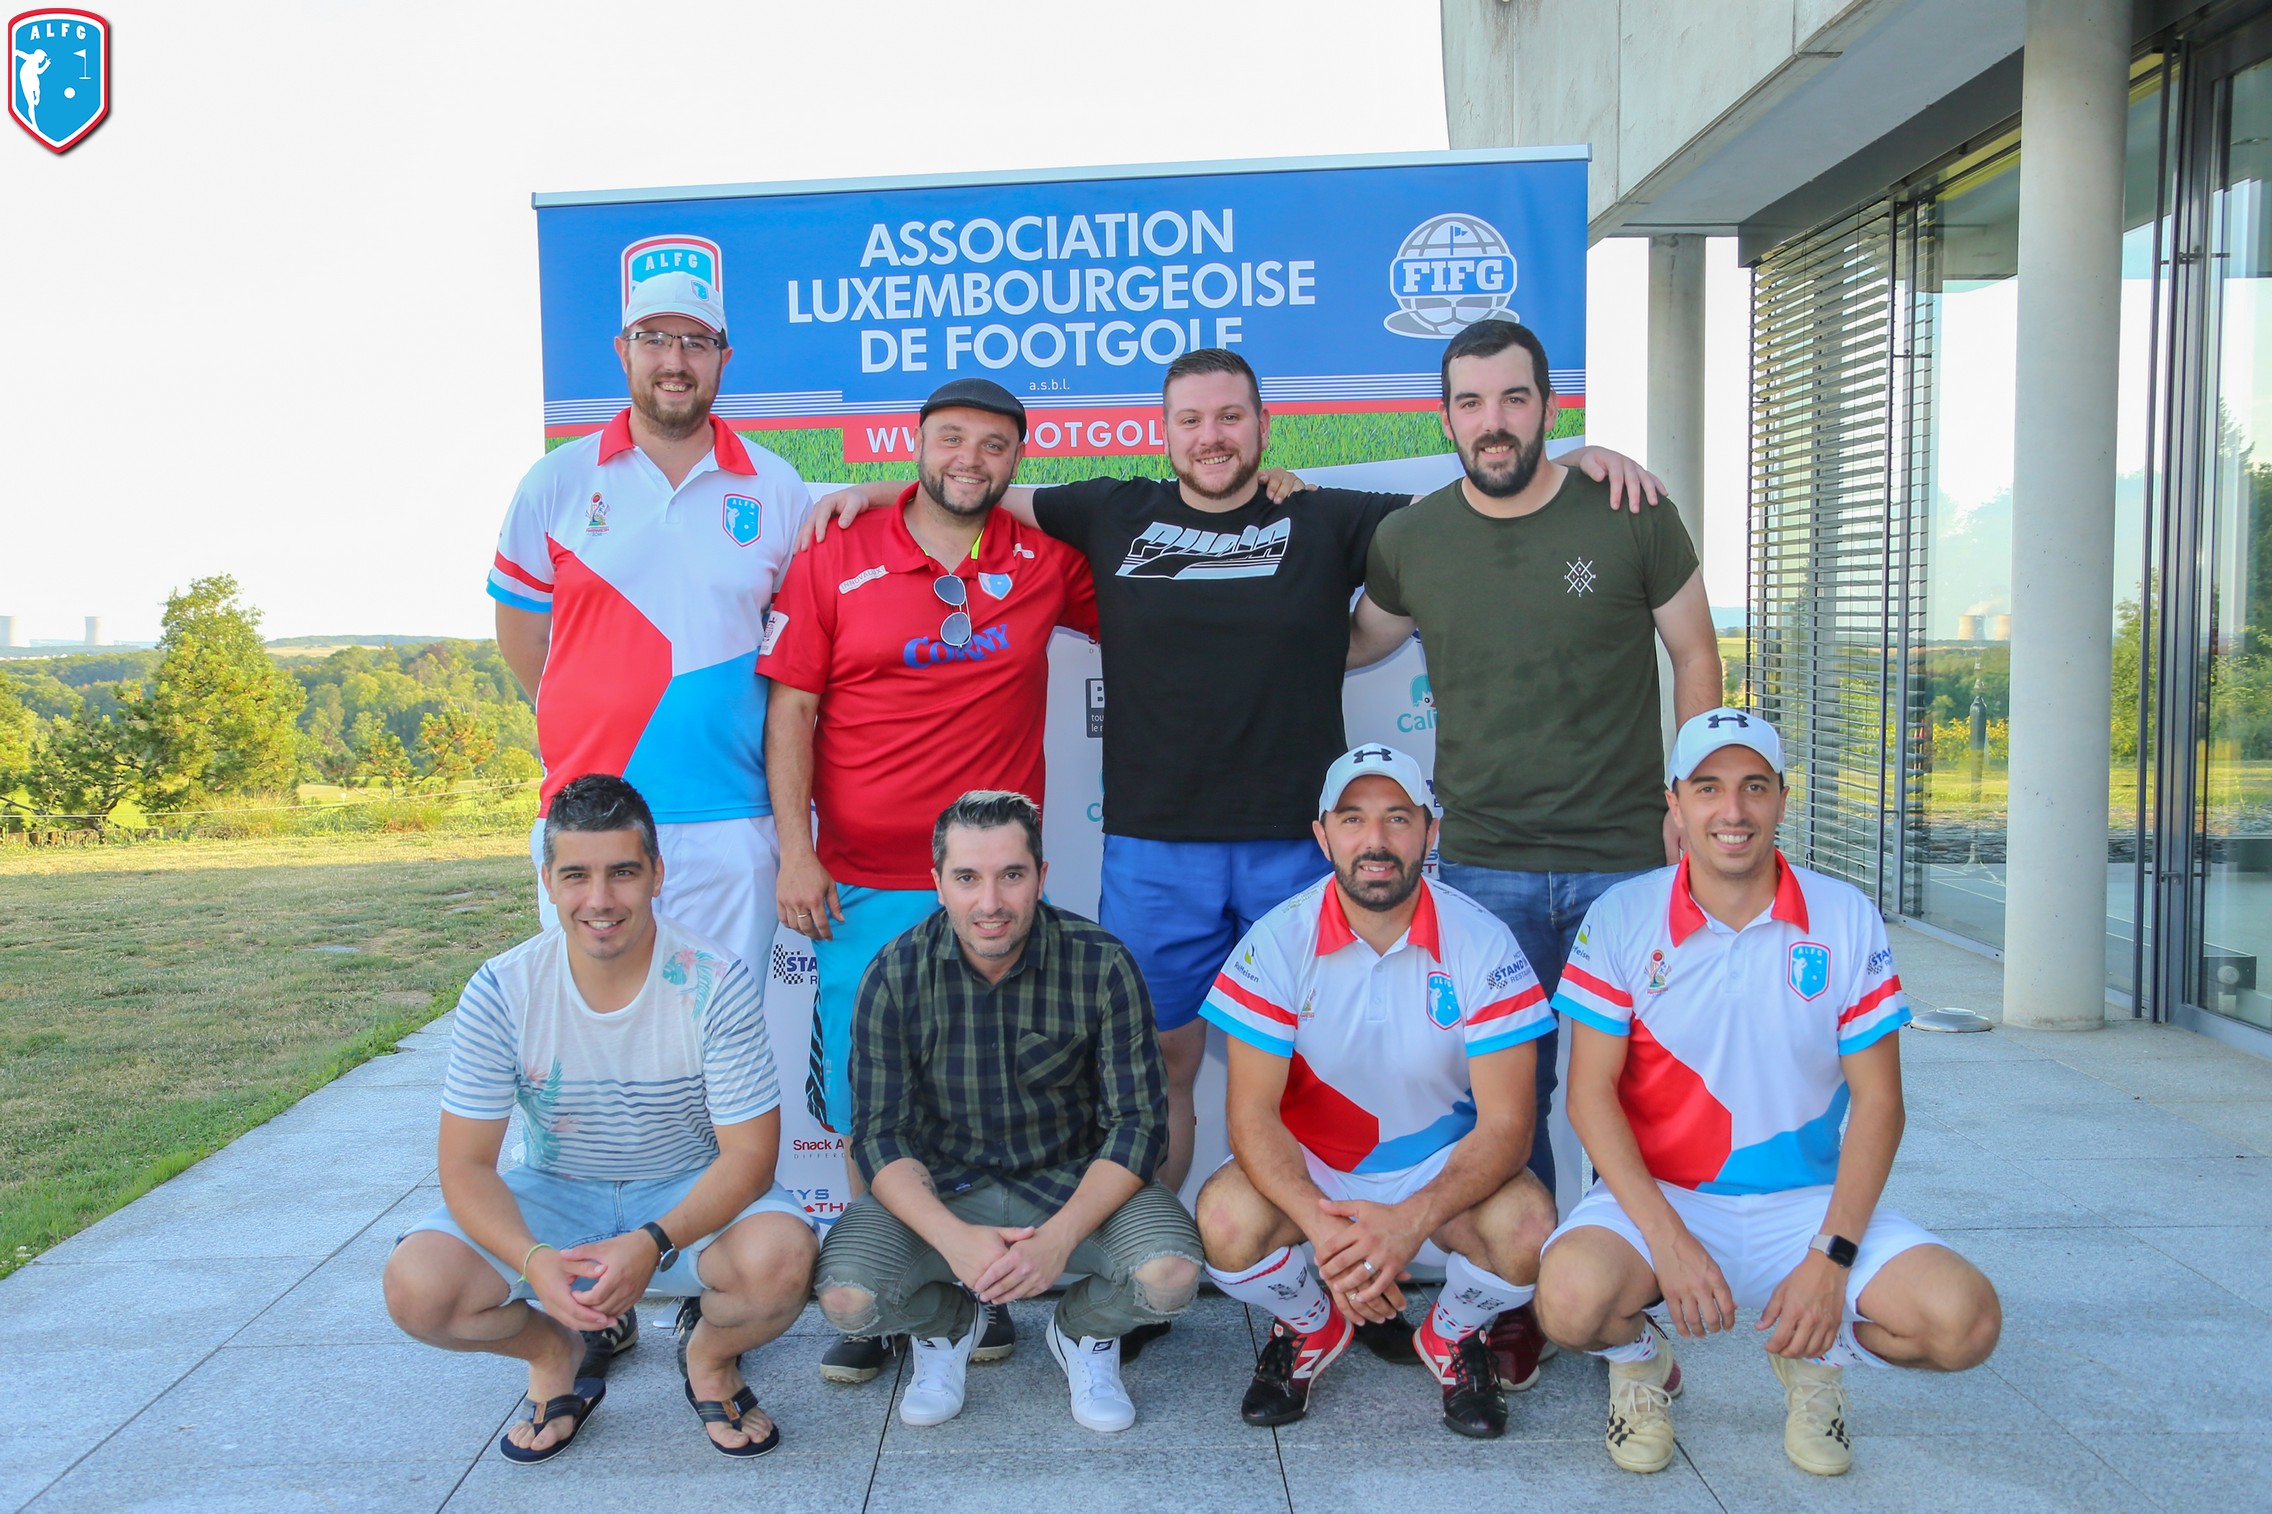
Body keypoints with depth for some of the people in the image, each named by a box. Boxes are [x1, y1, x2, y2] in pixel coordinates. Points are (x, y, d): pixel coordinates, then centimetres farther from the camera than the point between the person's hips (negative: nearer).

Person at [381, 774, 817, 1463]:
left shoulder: (715, 984, -20)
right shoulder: (501, 992, -15)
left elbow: (749, 1155, -18)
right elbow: (466, 1163, -12)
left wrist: (653, 1244, -35)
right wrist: (532, 1259, -32)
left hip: (692, 1195, -2)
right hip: (552, 1196, 2)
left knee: (780, 1258, -33)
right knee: (416, 1285, -24)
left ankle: (710, 1354, 6)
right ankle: (554, 1354, 11)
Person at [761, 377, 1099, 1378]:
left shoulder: (1047, 564, 5)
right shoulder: (836, 559, 1)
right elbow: (791, 708, 0)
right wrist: (795, 850, -6)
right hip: (865, 884, -1)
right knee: (868, 1104, 6)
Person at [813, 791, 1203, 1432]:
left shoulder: (1101, 965, -14)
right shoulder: (896, 975, -11)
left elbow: (1138, 1122, -12)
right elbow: (881, 1134, -10)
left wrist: (1059, 1238, -27)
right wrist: (953, 1237, -29)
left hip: (1075, 1182, 0)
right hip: (939, 1188, 1)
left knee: (1171, 1275, -28)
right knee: (845, 1295, -25)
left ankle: (1084, 1330, 10)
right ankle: (945, 1324, 12)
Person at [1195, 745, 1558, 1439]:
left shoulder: (1481, 942, -14)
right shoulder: (1278, 941, -13)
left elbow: (1506, 1123, -17)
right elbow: (1252, 1111, -16)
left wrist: (1411, 1220, -35)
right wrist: (1321, 1226, -34)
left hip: (1444, 1168, 0)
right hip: (1308, 1171, 0)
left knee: (1528, 1225, -30)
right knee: (1226, 1220, -30)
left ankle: (1452, 1334, 8)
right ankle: (1310, 1329, 7)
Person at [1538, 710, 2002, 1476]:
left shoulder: (1846, 919, -1)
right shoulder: (1621, 918, -5)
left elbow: (1877, 1100, -1)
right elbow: (1590, 1091, -8)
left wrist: (1831, 1258, -12)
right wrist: (1668, 1240, -20)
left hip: (1805, 1204, 2)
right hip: (1658, 1197, -2)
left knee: (1964, 1320, -20)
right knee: (1572, 1297, -32)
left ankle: (1815, 1356, 13)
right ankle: (1640, 1361, 7)